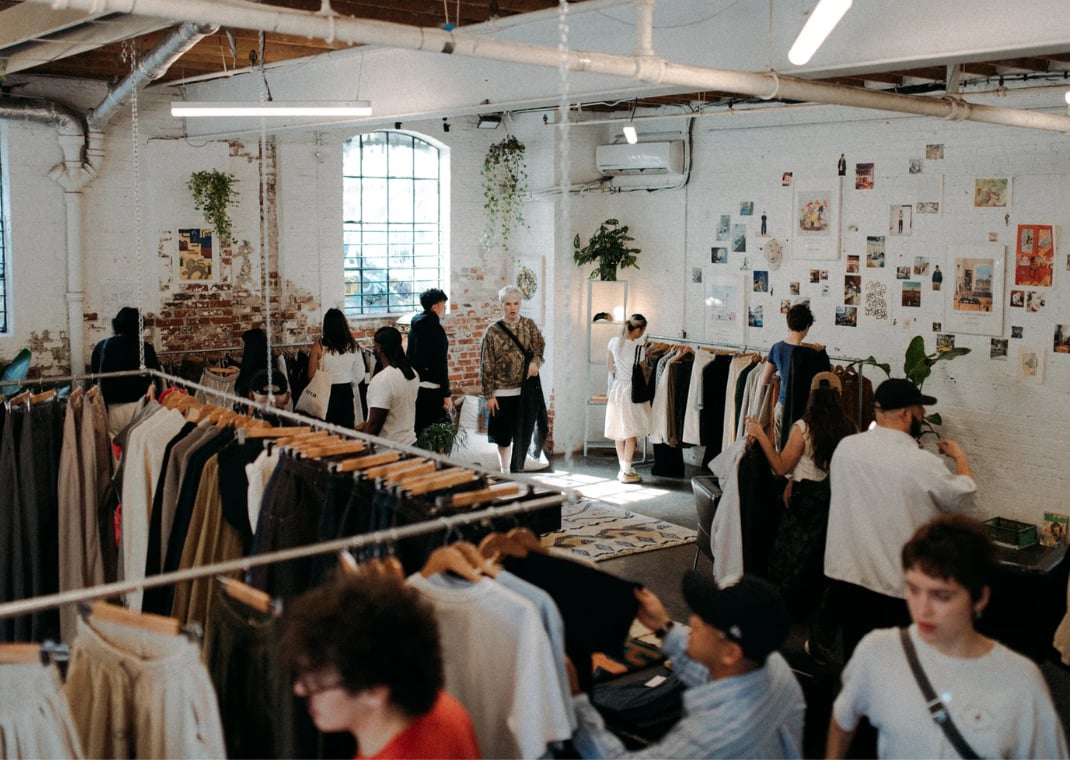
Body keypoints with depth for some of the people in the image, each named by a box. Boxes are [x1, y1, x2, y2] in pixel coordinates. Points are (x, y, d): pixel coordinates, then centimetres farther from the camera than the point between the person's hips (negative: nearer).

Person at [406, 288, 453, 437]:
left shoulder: (415, 326, 12)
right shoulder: (435, 329, -13)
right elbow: (441, 364, -16)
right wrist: (446, 394, -15)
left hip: (414, 386, 9)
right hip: (431, 390, -9)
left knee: (418, 430, 14)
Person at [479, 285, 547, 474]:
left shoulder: (529, 325, 6)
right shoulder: (493, 331, -2)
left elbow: (539, 345, -1)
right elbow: (486, 365, -3)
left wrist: (535, 361, -24)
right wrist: (489, 395, -6)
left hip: (527, 389, 1)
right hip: (502, 392, -1)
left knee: (523, 434, 4)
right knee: (503, 435, 7)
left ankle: (517, 470, 16)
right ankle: (505, 472, 23)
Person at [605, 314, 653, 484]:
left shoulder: (614, 341, -1)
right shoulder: (638, 347, -17)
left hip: (616, 388, 6)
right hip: (631, 391, -6)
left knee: (619, 432, 12)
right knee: (631, 433, 1)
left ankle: (624, 469, 21)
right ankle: (626, 473, 2)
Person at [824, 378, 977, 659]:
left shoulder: (844, 447, -6)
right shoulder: (922, 463, -21)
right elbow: (963, 499, -3)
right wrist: (961, 458, 14)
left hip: (846, 575, 5)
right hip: (897, 586, -5)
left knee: (855, 657, 18)